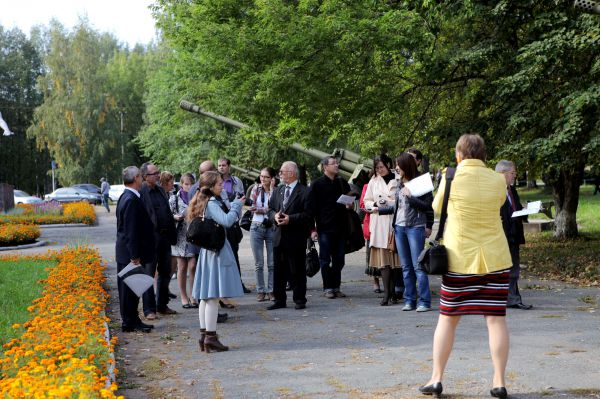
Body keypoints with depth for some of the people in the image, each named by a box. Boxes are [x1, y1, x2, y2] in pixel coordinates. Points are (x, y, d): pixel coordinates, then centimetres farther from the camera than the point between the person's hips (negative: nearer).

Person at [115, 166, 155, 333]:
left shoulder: (125, 197, 13)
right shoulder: (132, 200, -19)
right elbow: (131, 230, -22)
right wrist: (135, 256, -21)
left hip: (125, 252, 10)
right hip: (130, 253, -10)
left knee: (128, 288, 14)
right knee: (129, 288, -2)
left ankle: (132, 320, 21)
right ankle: (129, 322, 4)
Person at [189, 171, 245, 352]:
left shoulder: (209, 202, 13)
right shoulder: (212, 203, -15)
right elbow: (226, 221, -26)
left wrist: (236, 205, 12)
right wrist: (237, 205, -13)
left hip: (208, 250, 10)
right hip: (217, 251, -10)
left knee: (206, 296, 9)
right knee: (213, 296, -8)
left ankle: (204, 335, 12)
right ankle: (210, 337, -7)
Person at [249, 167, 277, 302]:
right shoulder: (256, 189, 5)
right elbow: (252, 206, -2)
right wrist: (266, 210, -11)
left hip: (271, 228, -1)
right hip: (256, 227, 1)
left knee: (272, 263, 0)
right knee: (258, 263, 4)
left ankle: (271, 290, 7)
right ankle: (260, 291, 11)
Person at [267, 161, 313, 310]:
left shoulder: (304, 192, -7)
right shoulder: (277, 191, 15)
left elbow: (308, 214, -12)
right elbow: (270, 209, 16)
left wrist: (290, 219, -19)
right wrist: (274, 216, -6)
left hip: (296, 238, -6)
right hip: (279, 236, 6)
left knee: (297, 270, 2)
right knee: (278, 270, 10)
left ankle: (299, 300, 12)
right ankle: (279, 299, 18)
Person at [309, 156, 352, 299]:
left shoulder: (342, 183, 13)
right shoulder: (317, 184, -1)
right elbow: (312, 207, -3)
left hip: (340, 227, 4)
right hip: (324, 228, -4)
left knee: (339, 260, 6)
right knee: (325, 260, 0)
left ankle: (336, 287, 14)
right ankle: (328, 288, 7)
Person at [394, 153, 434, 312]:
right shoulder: (400, 185, 13)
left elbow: (427, 206, -14)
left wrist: (410, 196, -18)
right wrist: (394, 226, 18)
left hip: (415, 227, -7)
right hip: (400, 227, 7)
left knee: (418, 266, -7)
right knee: (406, 267, 9)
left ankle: (424, 301, -4)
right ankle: (409, 300, 13)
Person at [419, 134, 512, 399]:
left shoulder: (451, 178, -7)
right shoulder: (498, 181, -2)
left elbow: (437, 209, 8)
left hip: (460, 258, -1)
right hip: (495, 258, 1)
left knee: (447, 319, 9)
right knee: (496, 319, 3)